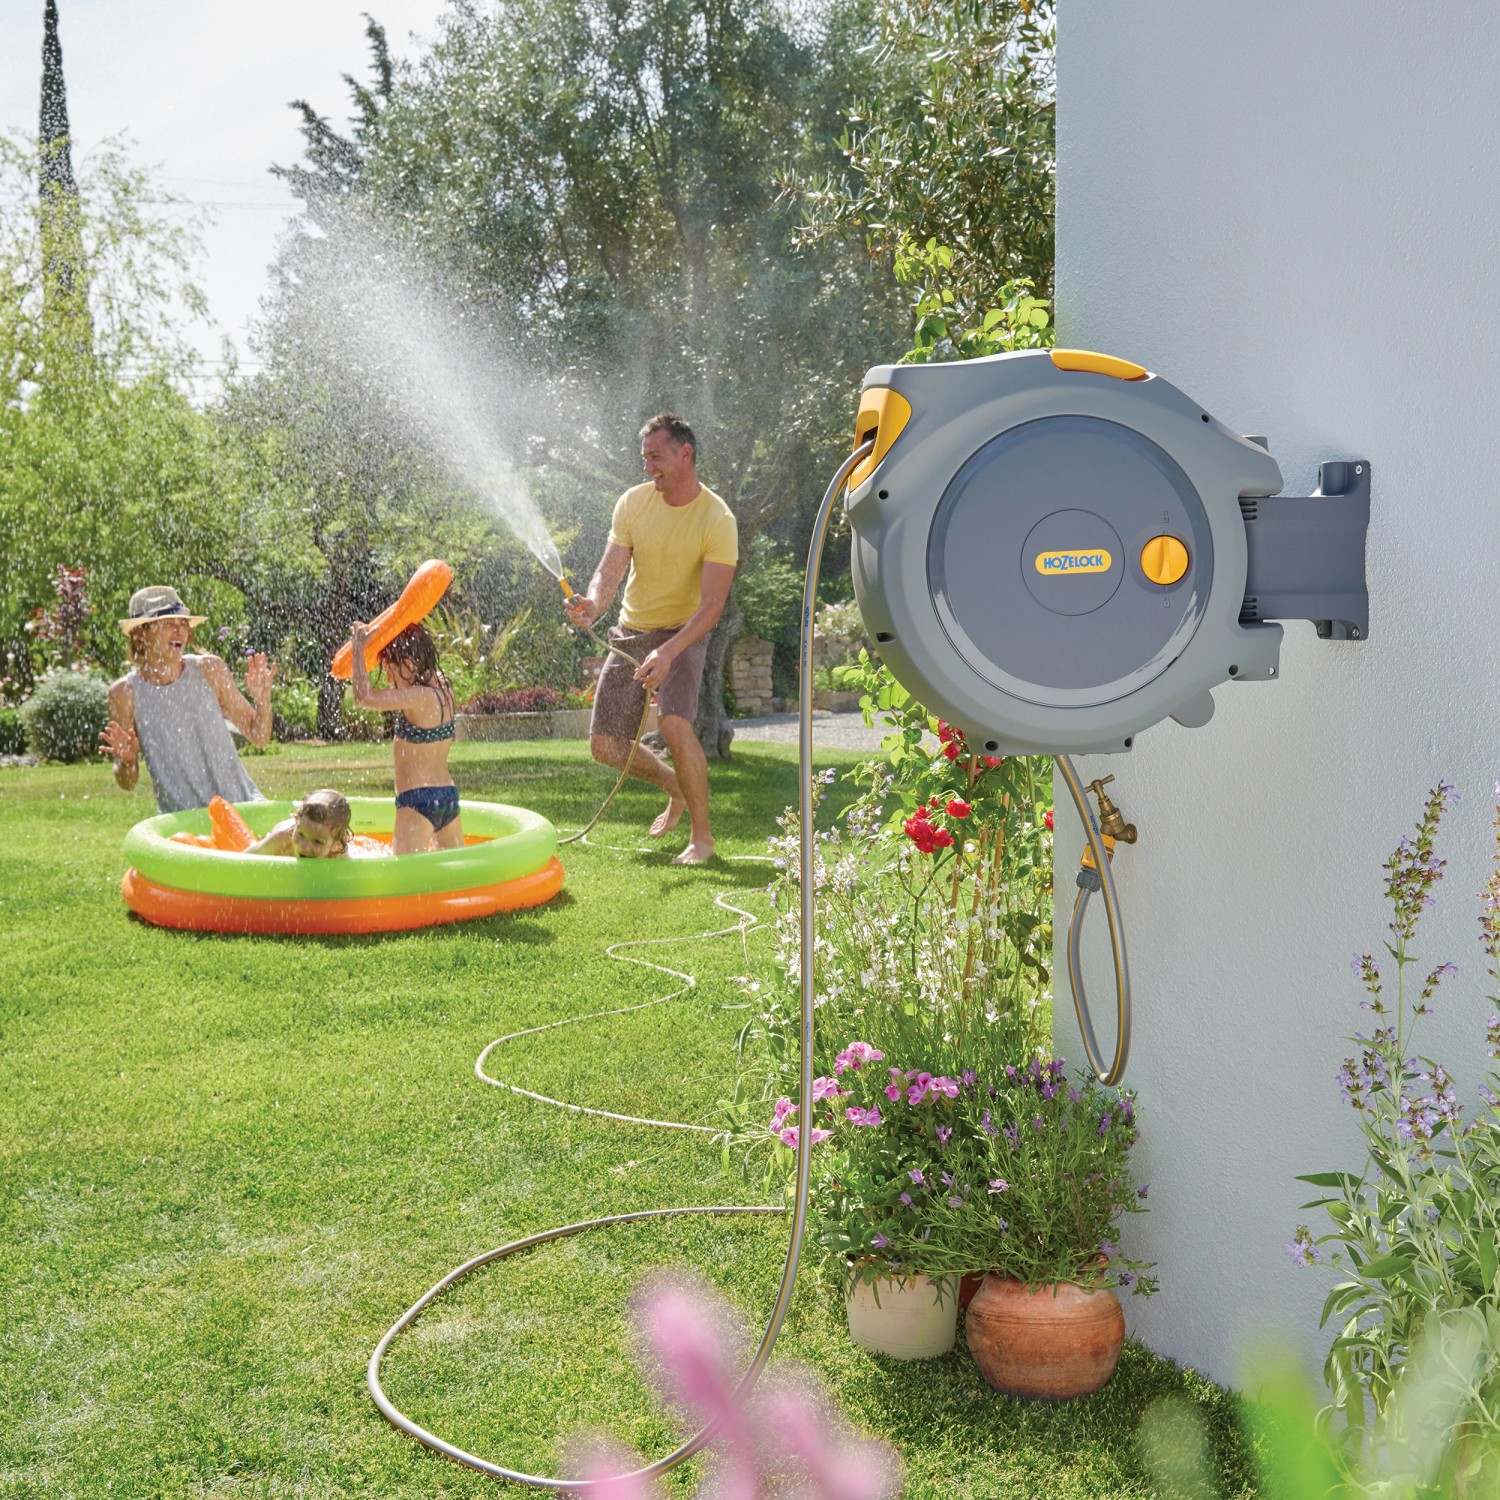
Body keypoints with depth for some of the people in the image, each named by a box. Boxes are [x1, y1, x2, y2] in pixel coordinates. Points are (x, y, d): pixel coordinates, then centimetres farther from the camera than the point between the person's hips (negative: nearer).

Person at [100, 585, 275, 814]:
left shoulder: (209, 670, -1)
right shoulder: (125, 692, -4)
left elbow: (259, 737, 6)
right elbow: (126, 783, 3)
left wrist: (262, 699, -11)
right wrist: (126, 760, -18)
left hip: (239, 803, 1)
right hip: (181, 820, -1)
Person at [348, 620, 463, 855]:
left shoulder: (420, 697, -18)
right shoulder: (441, 685, 7)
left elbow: (364, 697, -25)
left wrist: (359, 648, -14)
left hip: (418, 799, -9)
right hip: (449, 794, 10)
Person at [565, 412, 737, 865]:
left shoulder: (717, 519, -17)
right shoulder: (633, 503, -4)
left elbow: (712, 604, -21)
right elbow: (611, 569, -8)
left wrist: (668, 652, -35)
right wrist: (593, 604, -32)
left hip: (682, 634, -5)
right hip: (629, 632, 5)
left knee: (674, 723, -30)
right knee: (605, 746, 1)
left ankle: (702, 835, -13)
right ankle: (676, 787, 31)